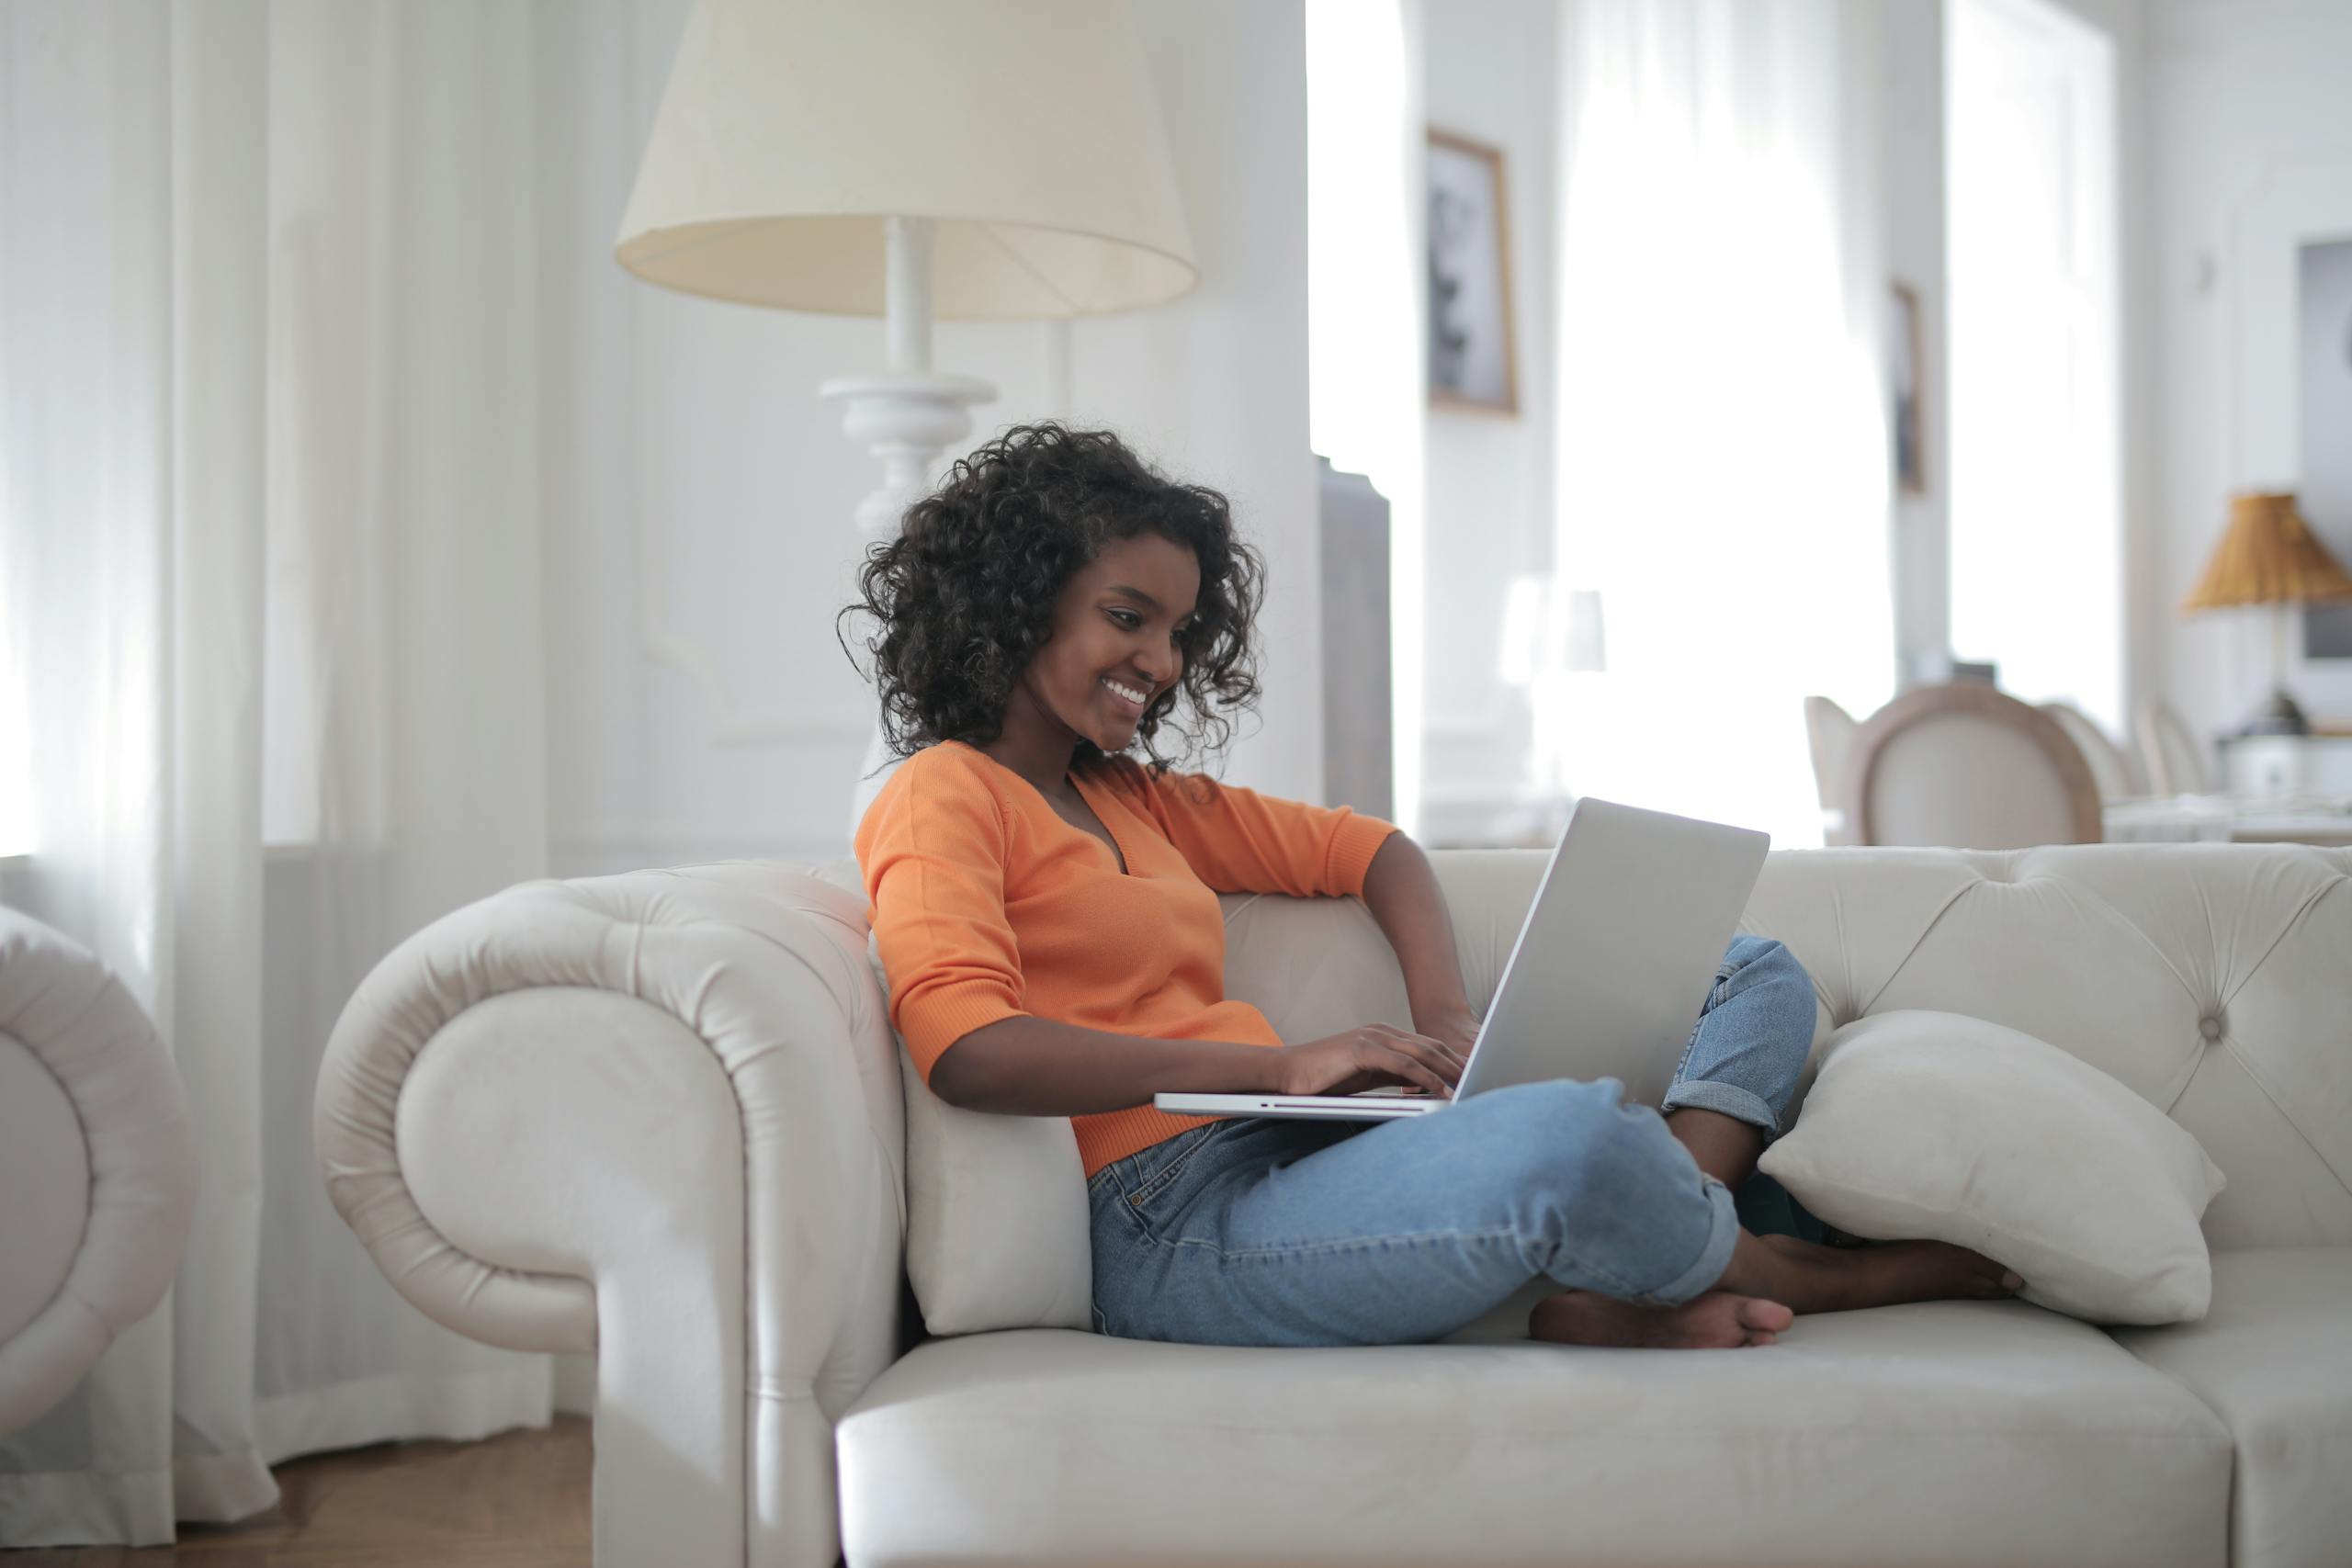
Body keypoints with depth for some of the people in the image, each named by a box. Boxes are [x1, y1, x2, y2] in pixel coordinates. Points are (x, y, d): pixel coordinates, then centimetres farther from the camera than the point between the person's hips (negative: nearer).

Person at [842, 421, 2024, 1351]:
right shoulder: (944, 797, 0)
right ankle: (1817, 1273, -2)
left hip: (1310, 1156, 10)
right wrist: (1282, 1064, -19)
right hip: (1176, 1228, -9)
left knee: (1759, 976, 10)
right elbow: (966, 1048, -19)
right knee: (1565, 1136, -38)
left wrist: (1444, 1012, 7)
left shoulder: (1133, 797, 24)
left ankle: (1625, 1298, -20)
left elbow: (1367, 849, 30)